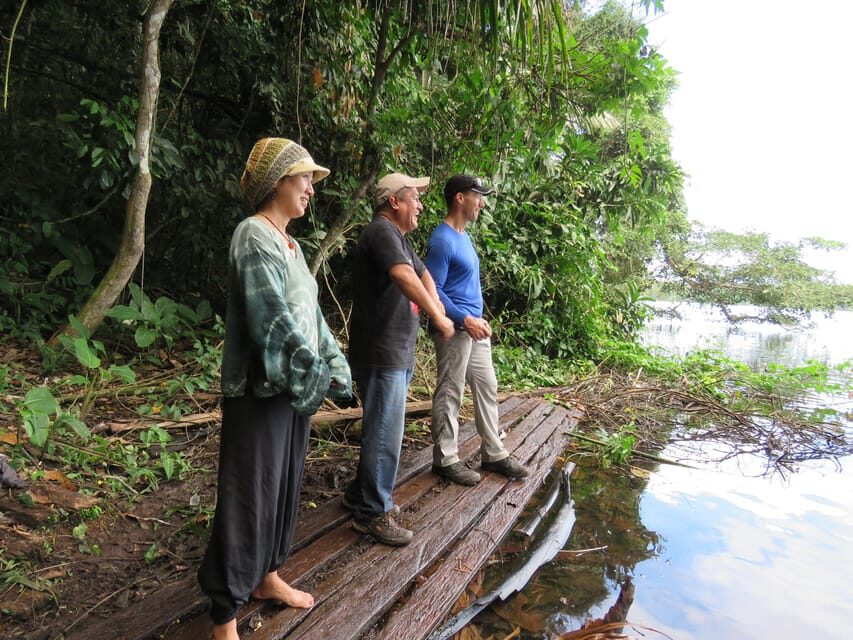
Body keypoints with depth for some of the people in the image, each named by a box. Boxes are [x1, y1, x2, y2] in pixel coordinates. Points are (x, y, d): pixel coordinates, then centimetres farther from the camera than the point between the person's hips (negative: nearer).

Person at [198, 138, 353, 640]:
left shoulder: (290, 243, 13)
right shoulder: (254, 235, -14)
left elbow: (311, 313, 12)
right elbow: (273, 319, -21)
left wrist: (335, 366, 4)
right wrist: (316, 373, -15)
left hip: (298, 386, 9)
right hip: (262, 389, -9)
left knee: (284, 485, 19)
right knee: (249, 494, 0)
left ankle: (266, 576, 39)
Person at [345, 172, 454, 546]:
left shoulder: (399, 237, 19)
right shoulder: (381, 232, -14)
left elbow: (423, 274, 26)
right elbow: (404, 277, -30)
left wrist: (437, 304, 8)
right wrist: (436, 316, -26)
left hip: (398, 354, 11)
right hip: (381, 355, -11)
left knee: (381, 430, 18)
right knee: (384, 435, -4)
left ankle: (361, 494, 33)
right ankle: (373, 513, 9)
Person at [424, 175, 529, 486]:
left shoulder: (463, 236, 14)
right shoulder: (442, 240, -16)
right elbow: (433, 290, -19)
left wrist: (479, 319, 14)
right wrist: (465, 320, -21)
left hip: (475, 327, 10)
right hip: (455, 329, -10)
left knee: (487, 388, 14)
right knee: (450, 395, 1)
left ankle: (493, 454, 25)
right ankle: (445, 459, 14)